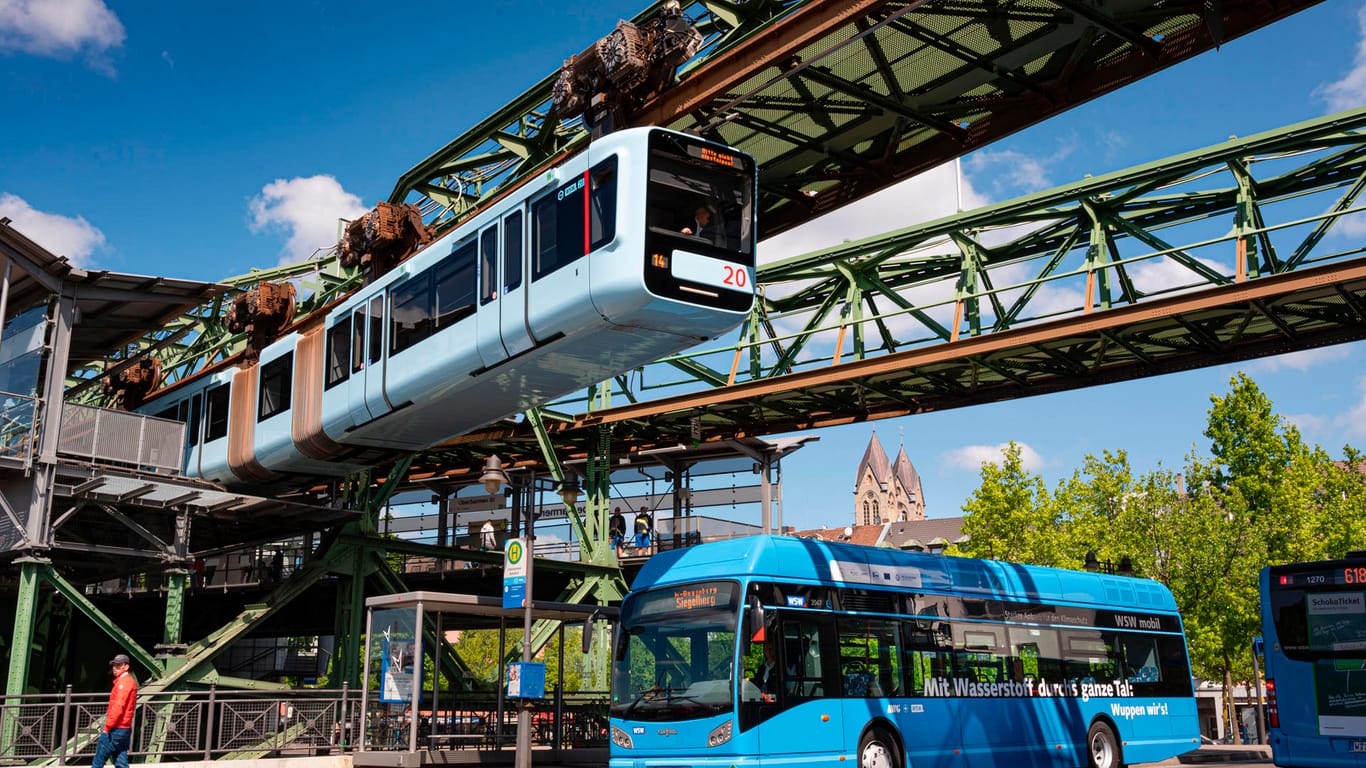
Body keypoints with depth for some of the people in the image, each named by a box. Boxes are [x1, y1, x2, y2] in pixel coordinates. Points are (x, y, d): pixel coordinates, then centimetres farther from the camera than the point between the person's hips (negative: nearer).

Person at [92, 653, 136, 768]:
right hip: (125, 728, 9)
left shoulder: (123, 682, -13)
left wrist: (107, 727, -17)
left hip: (116, 729, -9)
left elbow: (118, 707, -20)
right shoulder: (130, 681, 17)